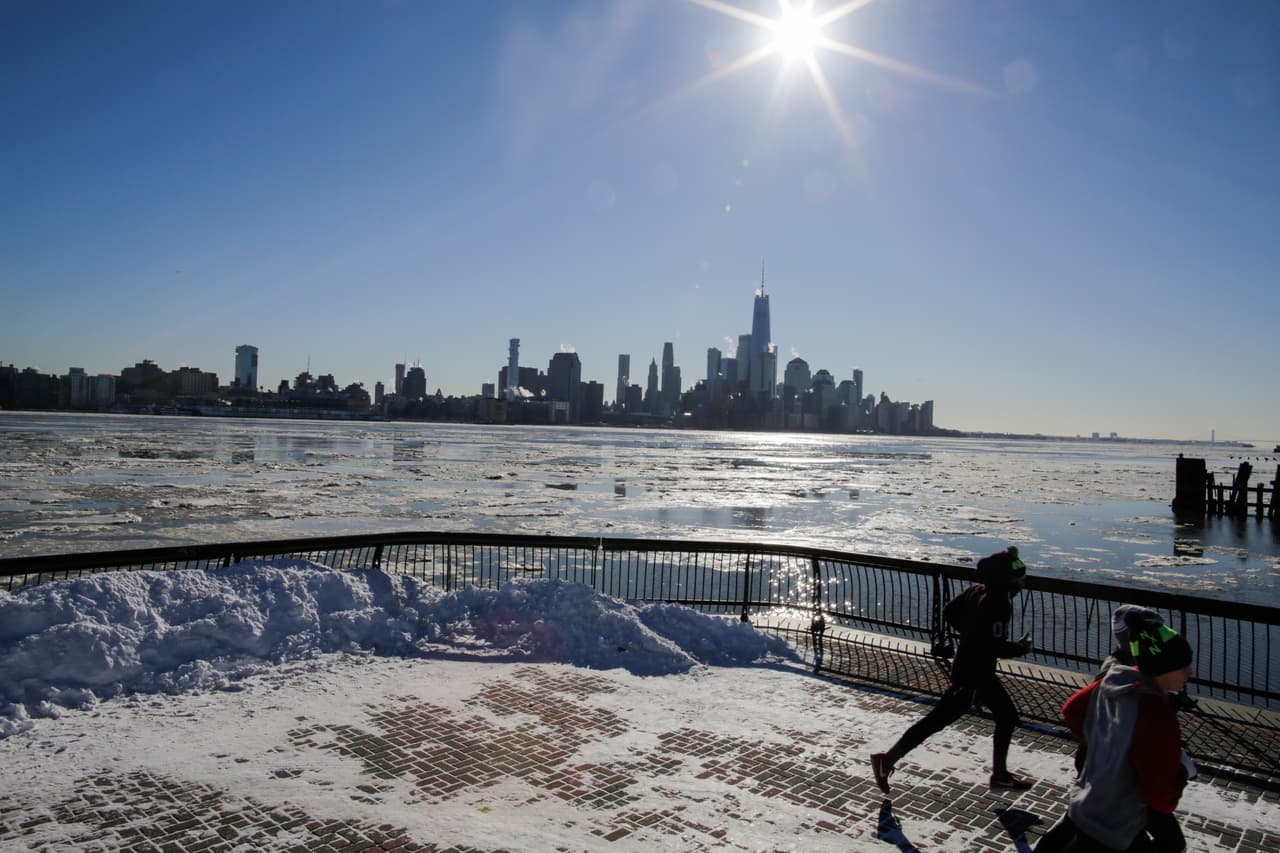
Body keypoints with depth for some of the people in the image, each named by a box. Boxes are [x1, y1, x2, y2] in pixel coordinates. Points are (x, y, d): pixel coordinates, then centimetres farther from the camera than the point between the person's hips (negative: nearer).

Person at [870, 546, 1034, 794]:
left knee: (1007, 716, 20)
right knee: (938, 718, -5)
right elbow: (997, 646, -27)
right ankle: (887, 760, 0)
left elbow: (951, 612, 11)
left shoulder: (978, 590, 1)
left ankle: (1000, 774, 32)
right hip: (973, 674, -10)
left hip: (980, 671, 10)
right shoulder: (997, 603, -25)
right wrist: (1021, 647, -9)